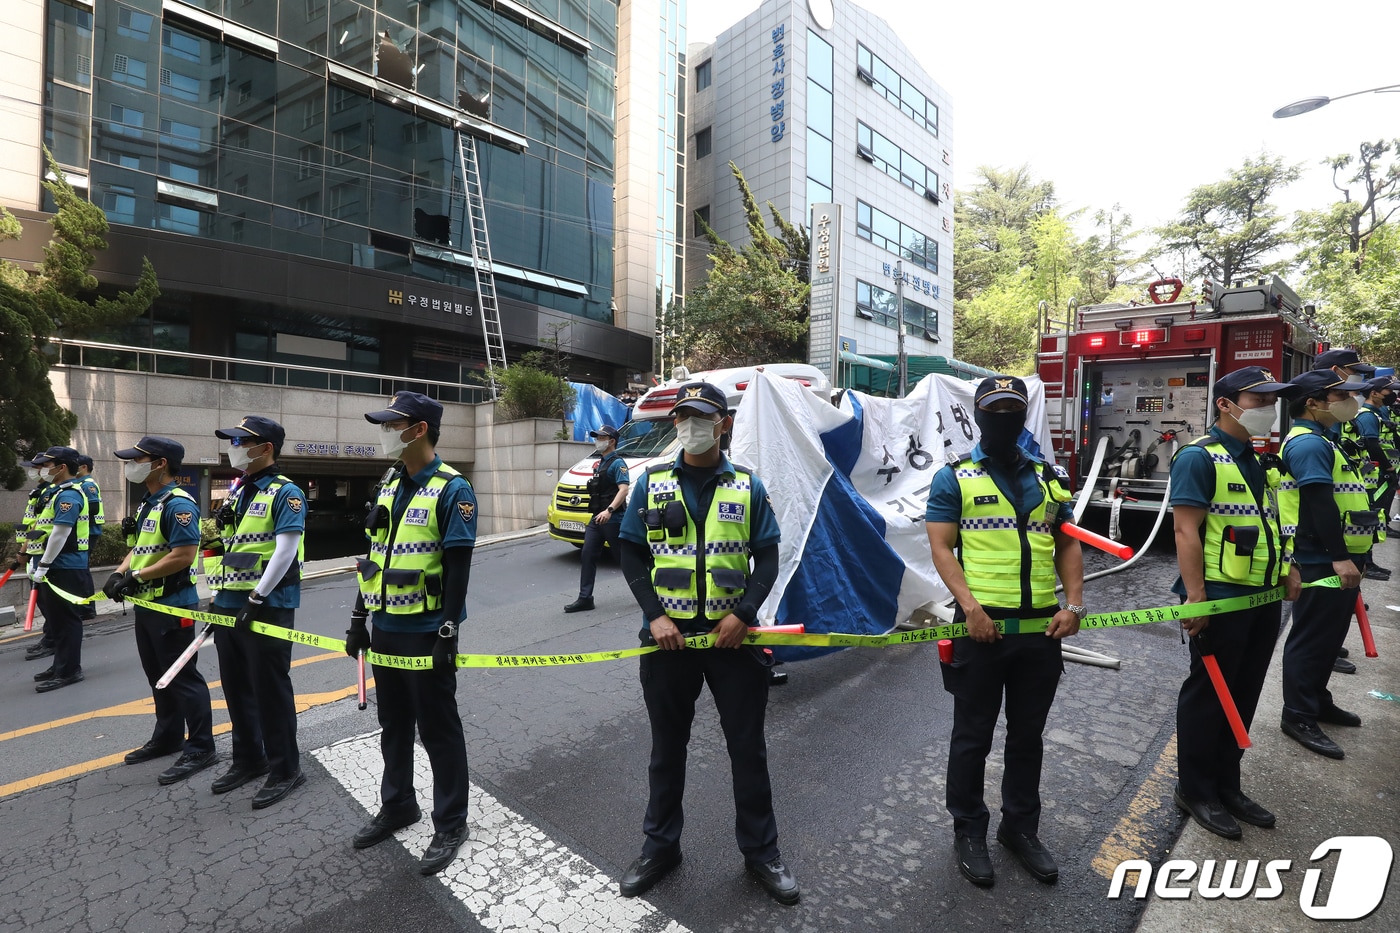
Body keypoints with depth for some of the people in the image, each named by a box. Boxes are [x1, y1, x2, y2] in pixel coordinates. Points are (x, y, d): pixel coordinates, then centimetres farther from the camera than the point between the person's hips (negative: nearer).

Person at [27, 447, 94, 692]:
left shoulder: (69, 495, -17)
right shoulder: (55, 492, 16)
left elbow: (60, 534, -22)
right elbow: (42, 530, 21)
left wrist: (43, 566, -19)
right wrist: (35, 562, 16)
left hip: (65, 570, -10)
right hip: (55, 568, 10)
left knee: (66, 620, -3)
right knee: (56, 620, 17)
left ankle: (68, 671, 4)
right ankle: (61, 665, 27)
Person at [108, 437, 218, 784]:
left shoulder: (178, 504, -18)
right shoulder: (148, 504, 14)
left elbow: (184, 556, -25)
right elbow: (139, 548, 19)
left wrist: (137, 576, -18)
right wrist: (120, 572, 0)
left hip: (172, 606, -10)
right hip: (147, 605, 10)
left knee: (183, 677, -3)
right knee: (159, 676, 19)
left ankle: (200, 749, 5)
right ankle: (167, 738, 33)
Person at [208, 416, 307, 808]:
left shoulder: (285, 493, -12)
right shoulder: (238, 493, 15)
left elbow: (285, 550, -20)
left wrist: (256, 599, -22)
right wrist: (223, 525, 5)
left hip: (267, 607, -9)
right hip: (229, 605, 9)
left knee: (270, 688, 0)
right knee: (236, 686, 17)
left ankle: (285, 768, 14)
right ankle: (248, 759, 34)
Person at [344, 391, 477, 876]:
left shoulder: (452, 489, -14)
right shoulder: (389, 485, 10)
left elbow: (458, 567, -17)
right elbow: (373, 555, 14)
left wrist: (448, 634, -19)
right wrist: (358, 618, 14)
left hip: (426, 633, -7)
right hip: (385, 629, 8)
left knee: (438, 729, 6)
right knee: (393, 723, 21)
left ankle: (450, 823, 23)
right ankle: (397, 805, 41)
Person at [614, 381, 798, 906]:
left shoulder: (748, 487, 1)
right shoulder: (652, 484, 1)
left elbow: (768, 558, 0)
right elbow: (631, 554, 2)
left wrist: (743, 613, -14)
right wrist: (655, 615, -9)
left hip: (733, 636, 0)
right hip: (668, 637, 1)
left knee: (748, 747, 12)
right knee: (667, 746, 16)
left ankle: (761, 851, 32)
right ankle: (660, 847, 36)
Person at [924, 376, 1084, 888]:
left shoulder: (1049, 477, 12)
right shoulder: (954, 478, -2)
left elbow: (1067, 543, 13)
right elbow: (941, 547, -8)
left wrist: (1073, 603, 0)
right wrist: (970, 605, -19)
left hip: (1043, 625, 5)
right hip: (983, 624, -4)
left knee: (1028, 734, 18)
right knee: (973, 735, 9)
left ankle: (1021, 827, 37)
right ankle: (969, 830, 27)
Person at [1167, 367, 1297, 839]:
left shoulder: (1259, 459, 12)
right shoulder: (1199, 457, -15)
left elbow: (1268, 525, 21)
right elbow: (1186, 531, -20)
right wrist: (1195, 598, -23)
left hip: (1264, 599, 9)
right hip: (1221, 600, -9)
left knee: (1243, 696, 17)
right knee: (1207, 695, 4)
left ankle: (1227, 785, 32)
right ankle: (1195, 789, 19)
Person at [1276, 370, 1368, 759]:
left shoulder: (1318, 440, 16)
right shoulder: (1308, 442, -17)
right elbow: (1320, 503, -24)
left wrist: (1347, 557, 22)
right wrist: (1340, 557, -25)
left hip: (1336, 559, 10)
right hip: (1322, 562, -10)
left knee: (1328, 637, 20)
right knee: (1312, 639, -2)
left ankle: (1318, 700, 33)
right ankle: (1298, 716, 7)